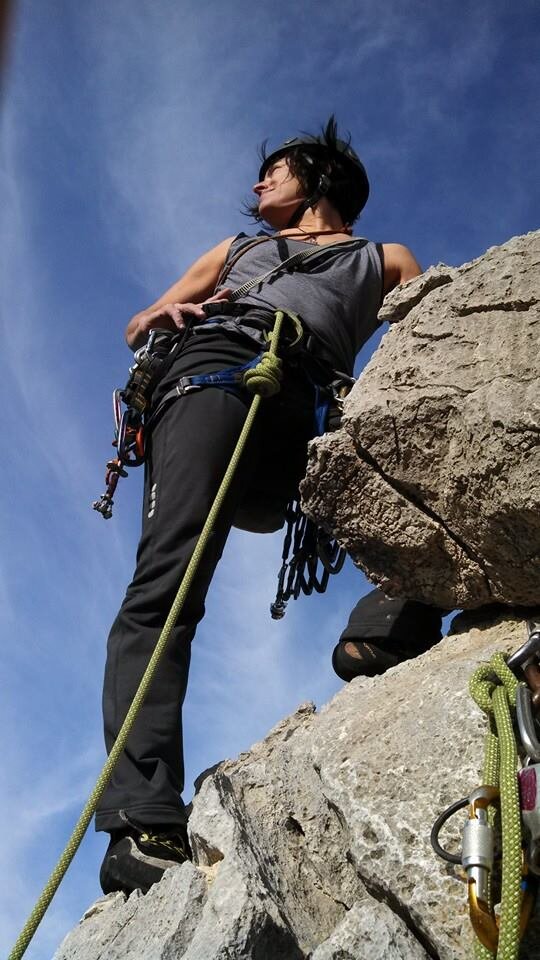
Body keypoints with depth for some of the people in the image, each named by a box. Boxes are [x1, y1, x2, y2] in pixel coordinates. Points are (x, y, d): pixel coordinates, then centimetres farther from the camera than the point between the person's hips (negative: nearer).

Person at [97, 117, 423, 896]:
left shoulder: (384, 261, 36)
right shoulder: (237, 248, 41)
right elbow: (138, 327, 36)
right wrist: (162, 315, 11)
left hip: (312, 401, 2)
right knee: (168, 579, -26)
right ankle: (143, 820, -37)